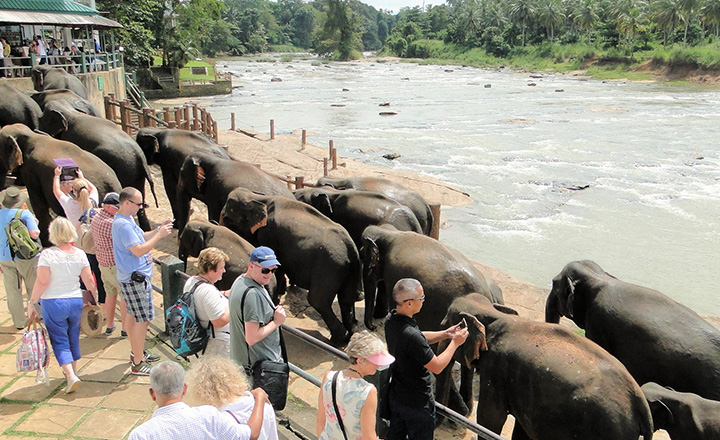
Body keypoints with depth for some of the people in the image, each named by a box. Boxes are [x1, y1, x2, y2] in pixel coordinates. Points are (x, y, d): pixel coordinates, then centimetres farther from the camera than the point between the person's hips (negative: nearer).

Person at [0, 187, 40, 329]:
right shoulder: (24, 213, -11)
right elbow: (34, 234, -19)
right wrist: (35, 225, 4)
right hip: (26, 257, -3)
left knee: (12, 292, 10)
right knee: (33, 288, 13)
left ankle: (19, 322, 15)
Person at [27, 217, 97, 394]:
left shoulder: (47, 254, -13)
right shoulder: (79, 254, -2)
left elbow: (42, 282, -17)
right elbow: (89, 281, 0)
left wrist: (32, 303, -6)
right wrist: (94, 301, 13)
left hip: (53, 303, -4)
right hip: (76, 301, 4)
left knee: (59, 341, 4)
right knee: (73, 337, 20)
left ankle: (71, 375, -9)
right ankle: (73, 370, 34)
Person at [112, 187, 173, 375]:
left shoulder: (126, 220, 12)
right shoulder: (123, 224, -22)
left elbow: (140, 238, 21)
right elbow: (139, 250, -25)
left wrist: (159, 229, 9)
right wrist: (159, 235, -19)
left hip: (133, 276, 11)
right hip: (135, 278, -11)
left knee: (133, 316, 21)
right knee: (143, 319, -6)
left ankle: (136, 352, 35)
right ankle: (138, 363, 1)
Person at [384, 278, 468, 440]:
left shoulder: (391, 321, -7)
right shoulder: (411, 336, -36)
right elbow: (437, 367, -25)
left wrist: (445, 334, 0)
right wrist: (455, 343, -14)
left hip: (396, 395, 8)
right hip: (417, 403, -8)